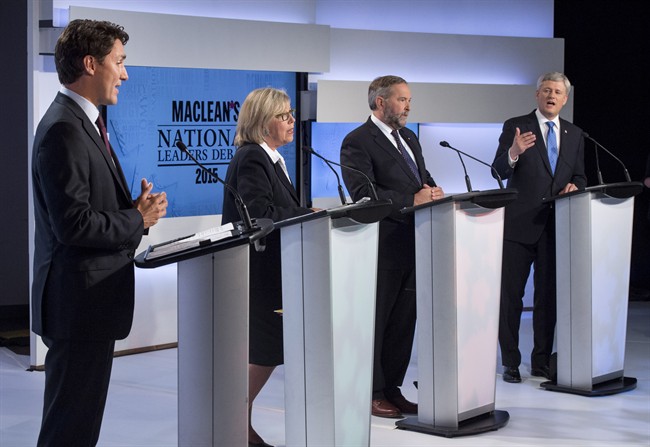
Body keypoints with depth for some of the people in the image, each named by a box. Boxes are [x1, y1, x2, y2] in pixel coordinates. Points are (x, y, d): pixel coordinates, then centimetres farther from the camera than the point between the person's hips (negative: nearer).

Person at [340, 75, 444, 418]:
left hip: (412, 245, 8)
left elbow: (425, 180, 19)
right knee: (375, 323, 2)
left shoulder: (409, 139, 18)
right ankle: (372, 394, 11)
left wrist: (433, 192, -5)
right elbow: (363, 193, -20)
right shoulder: (357, 142, -10)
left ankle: (392, 388, 22)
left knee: (403, 321, 13)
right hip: (382, 248, -8)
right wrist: (412, 201, -25)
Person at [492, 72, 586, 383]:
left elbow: (579, 176, 16)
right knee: (511, 295, 1)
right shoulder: (515, 126, -2)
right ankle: (510, 363, 10)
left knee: (548, 296, 9)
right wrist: (514, 153, -32)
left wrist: (574, 185, -7)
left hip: (556, 225, 4)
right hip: (519, 224, -4)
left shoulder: (574, 134, 12)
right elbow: (499, 171, -11)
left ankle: (542, 361, 18)